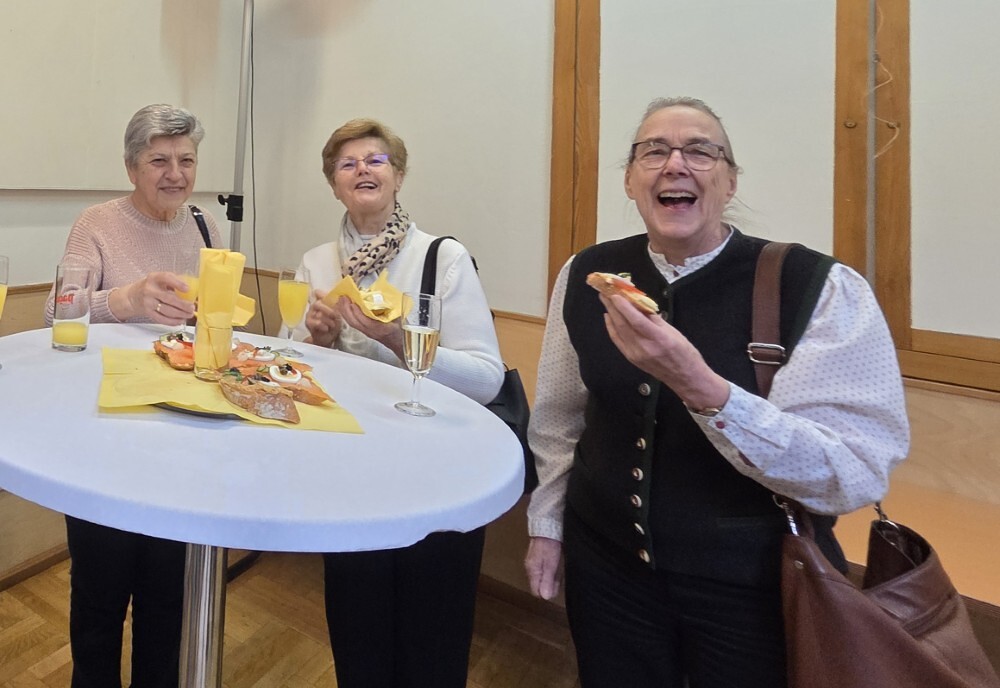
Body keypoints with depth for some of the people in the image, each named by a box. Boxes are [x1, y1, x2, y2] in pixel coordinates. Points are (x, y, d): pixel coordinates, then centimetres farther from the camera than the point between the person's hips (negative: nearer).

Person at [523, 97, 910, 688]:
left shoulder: (824, 291, -16)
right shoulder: (585, 277, -3)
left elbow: (859, 474, -20)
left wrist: (699, 385, -33)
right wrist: (546, 524, 11)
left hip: (755, 589, -3)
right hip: (608, 563, 4)